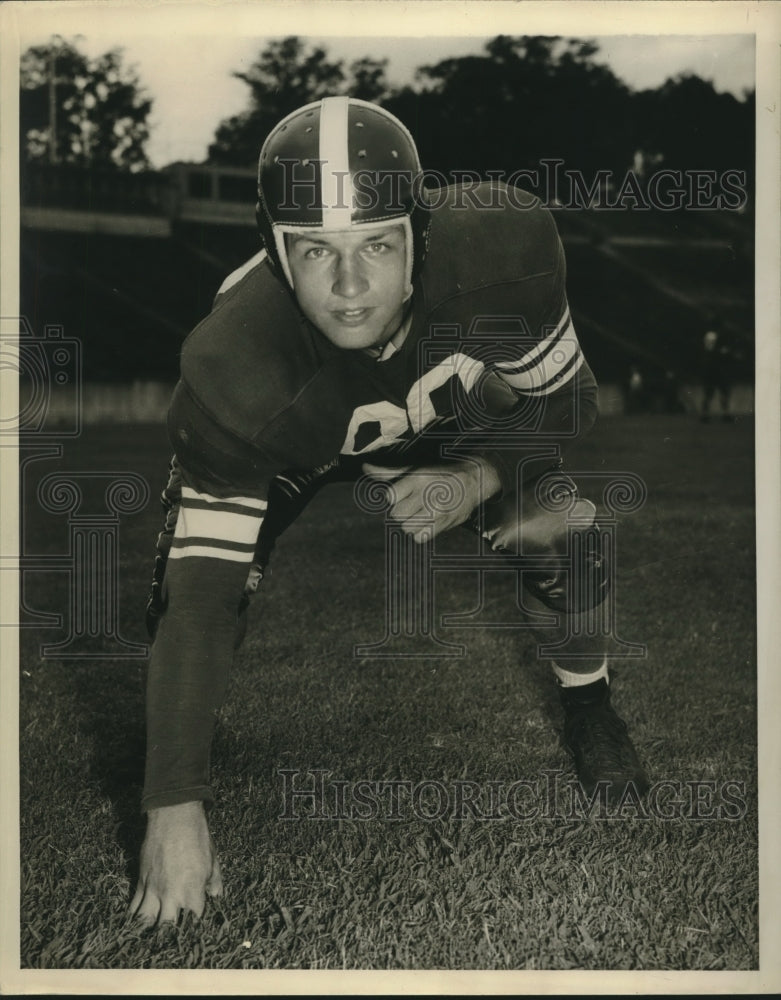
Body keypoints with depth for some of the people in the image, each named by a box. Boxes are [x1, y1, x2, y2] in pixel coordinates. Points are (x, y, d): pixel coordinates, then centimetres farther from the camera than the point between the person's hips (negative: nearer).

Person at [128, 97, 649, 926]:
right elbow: (203, 590, -37)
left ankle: (586, 706, 12)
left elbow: (564, 399, -15)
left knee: (570, 535, -20)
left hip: (454, 424, 2)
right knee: (178, 602, -20)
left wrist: (479, 477, -34)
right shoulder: (234, 364, -39)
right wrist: (175, 808, -39)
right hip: (293, 443, -1)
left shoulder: (497, 245, -35)